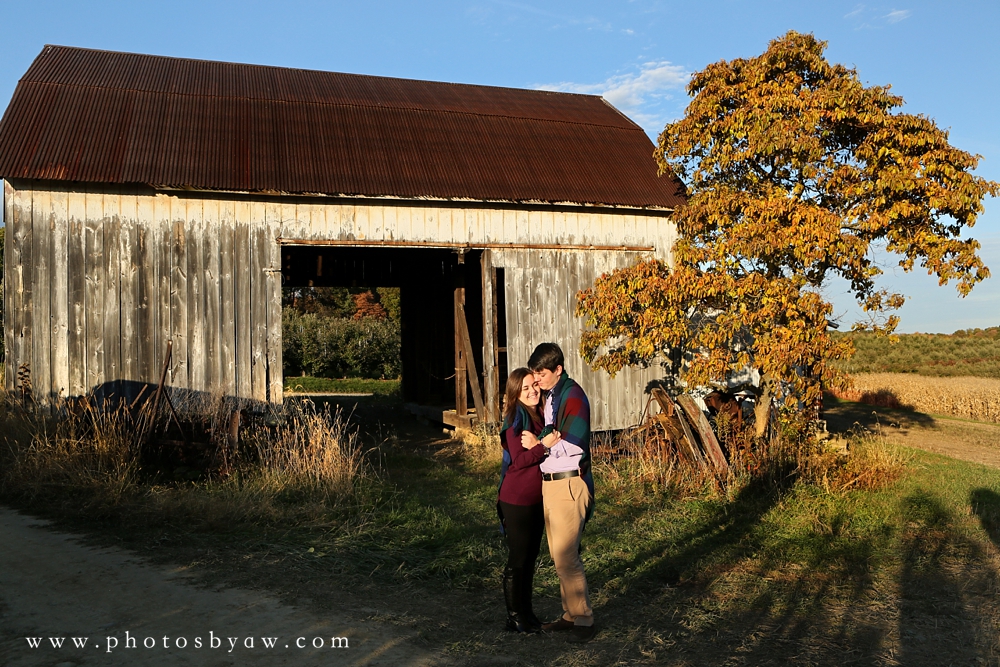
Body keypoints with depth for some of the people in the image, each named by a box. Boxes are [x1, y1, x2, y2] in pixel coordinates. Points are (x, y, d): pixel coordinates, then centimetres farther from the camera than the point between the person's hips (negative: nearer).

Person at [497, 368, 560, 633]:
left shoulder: (538, 414, 9)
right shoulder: (517, 418, -15)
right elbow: (518, 460, -22)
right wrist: (544, 445, -30)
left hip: (536, 499, 8)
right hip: (517, 500, -8)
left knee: (530, 557, 15)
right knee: (518, 558, 1)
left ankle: (526, 613, 27)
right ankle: (514, 616, 13)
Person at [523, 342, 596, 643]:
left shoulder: (572, 395, -13)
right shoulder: (549, 396, 15)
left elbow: (574, 444, -20)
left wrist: (540, 444, -11)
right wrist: (541, 440, 3)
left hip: (569, 484, -9)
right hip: (549, 483, 9)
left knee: (565, 556, -7)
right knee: (560, 554, 14)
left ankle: (584, 620, 4)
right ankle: (570, 615, 24)